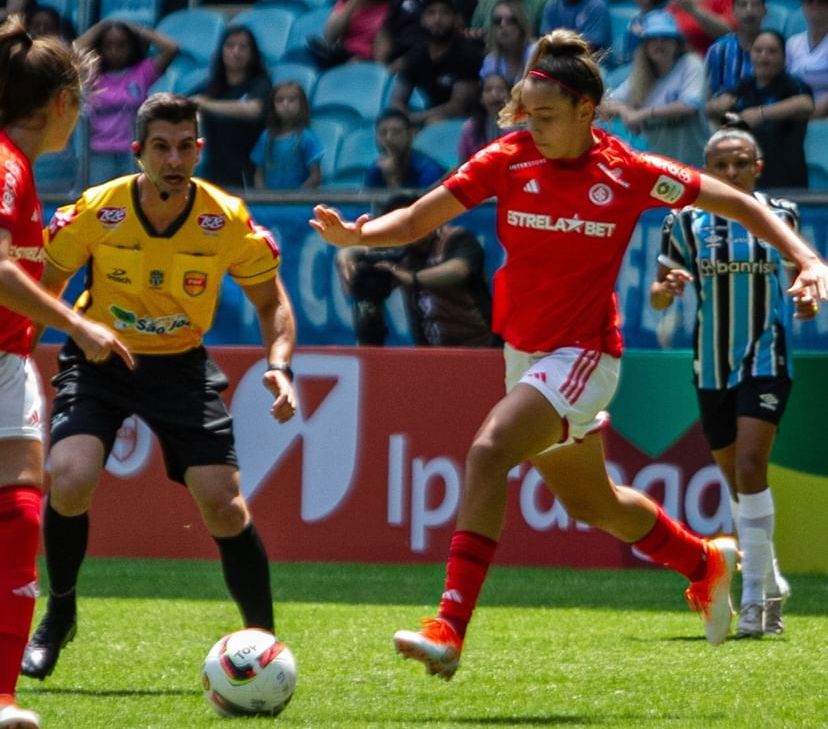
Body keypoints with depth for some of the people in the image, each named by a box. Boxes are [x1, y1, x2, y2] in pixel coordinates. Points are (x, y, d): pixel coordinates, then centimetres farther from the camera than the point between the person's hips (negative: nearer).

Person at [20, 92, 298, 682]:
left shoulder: (228, 220, -15)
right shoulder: (96, 212, -17)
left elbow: (271, 302, 0)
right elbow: (40, 289, -2)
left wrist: (279, 365, -17)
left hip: (181, 366, 1)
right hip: (97, 360, -1)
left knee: (223, 504, -11)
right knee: (70, 480, -23)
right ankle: (59, 615, 3)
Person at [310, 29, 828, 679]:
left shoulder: (629, 174, -12)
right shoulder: (508, 160, -6)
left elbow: (737, 203, -1)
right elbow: (420, 219, -9)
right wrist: (356, 233, -28)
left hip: (582, 356, -6)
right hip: (524, 351, 6)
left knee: (489, 453, -28)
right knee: (591, 503, 22)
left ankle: (450, 629, -32)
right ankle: (706, 563, 49)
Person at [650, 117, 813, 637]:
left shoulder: (781, 217, -1)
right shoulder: (687, 223, 0)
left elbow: (799, 273, 13)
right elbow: (657, 298, 2)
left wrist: (807, 301, -9)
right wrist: (668, 288, -21)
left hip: (765, 362, -3)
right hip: (711, 368, 3)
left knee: (750, 469, -18)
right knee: (738, 482, 11)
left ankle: (755, 599, -18)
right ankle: (772, 585, 30)